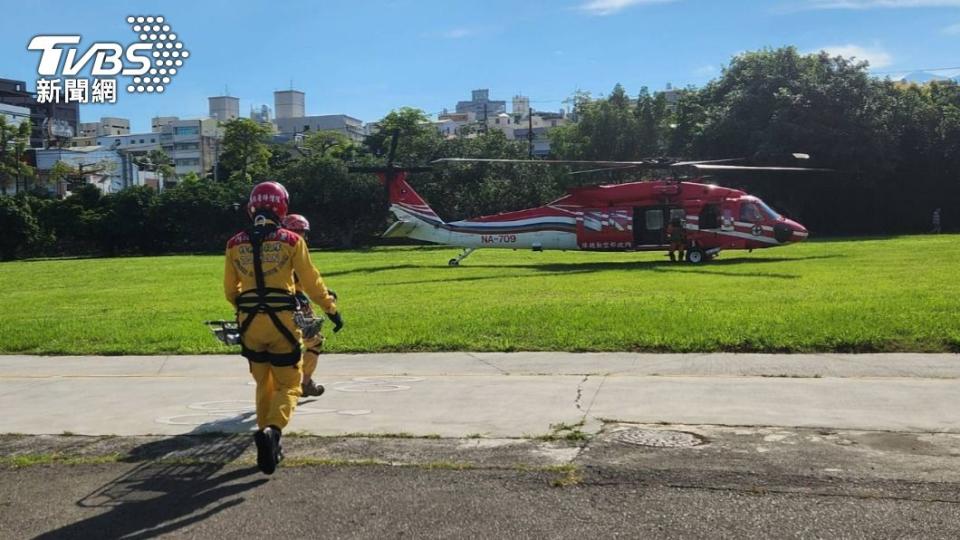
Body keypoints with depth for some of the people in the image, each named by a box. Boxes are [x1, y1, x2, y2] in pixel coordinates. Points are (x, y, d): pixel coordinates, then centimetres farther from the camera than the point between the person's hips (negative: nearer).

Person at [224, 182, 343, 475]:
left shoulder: (235, 243, 5)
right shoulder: (291, 241, -5)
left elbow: (230, 290, 12)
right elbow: (311, 282, -3)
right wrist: (332, 310, 10)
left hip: (250, 322, 4)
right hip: (282, 321, -3)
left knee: (263, 384, 19)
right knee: (288, 385, 7)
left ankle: (268, 448, 23)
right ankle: (272, 430, -19)